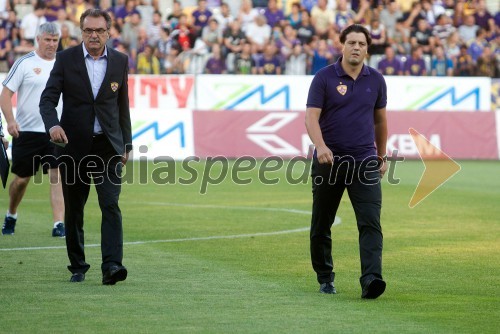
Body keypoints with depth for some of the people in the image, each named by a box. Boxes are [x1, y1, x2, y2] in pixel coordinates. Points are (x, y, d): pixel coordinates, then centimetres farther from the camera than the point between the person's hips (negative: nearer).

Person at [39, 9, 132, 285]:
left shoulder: (120, 61, 5)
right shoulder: (66, 59, -2)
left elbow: (122, 105, 12)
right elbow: (48, 98, -6)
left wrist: (126, 145, 13)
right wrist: (52, 125, -26)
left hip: (108, 145, 0)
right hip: (73, 145, 0)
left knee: (111, 205, -13)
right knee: (74, 210, 7)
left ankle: (111, 266, -21)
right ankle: (77, 267, 20)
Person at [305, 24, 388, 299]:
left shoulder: (376, 80, 6)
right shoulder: (324, 78, -4)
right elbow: (311, 116, -12)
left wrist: (382, 156, 22)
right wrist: (320, 146, -30)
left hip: (364, 162, 1)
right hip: (328, 160, -1)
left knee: (370, 222, -14)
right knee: (322, 224, 9)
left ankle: (371, 280, -23)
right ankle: (325, 277, 26)